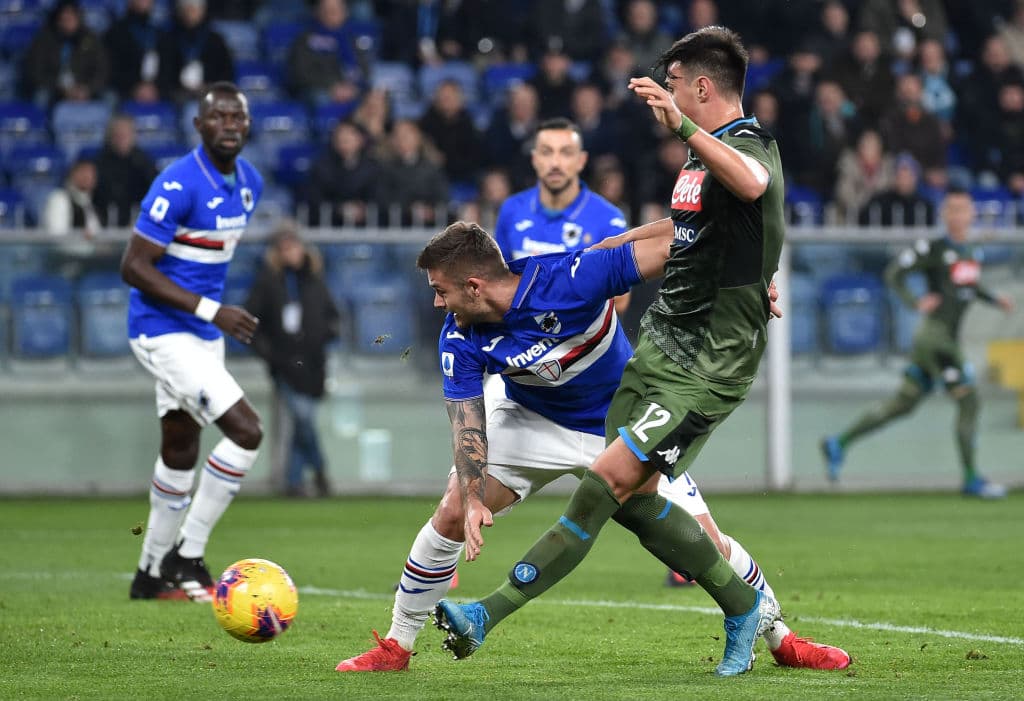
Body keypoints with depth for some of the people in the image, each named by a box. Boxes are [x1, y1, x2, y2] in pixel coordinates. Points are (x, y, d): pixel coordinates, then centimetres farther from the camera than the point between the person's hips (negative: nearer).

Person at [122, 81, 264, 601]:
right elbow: (133, 266, -21)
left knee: (180, 452, 17)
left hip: (202, 333, 9)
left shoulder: (249, 182, 6)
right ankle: (186, 557, -7)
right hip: (165, 333, -9)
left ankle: (153, 572, 31)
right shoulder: (179, 185, -21)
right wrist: (210, 310, -25)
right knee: (246, 431, -17)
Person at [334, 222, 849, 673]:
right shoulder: (460, 339, -21)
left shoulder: (568, 280, -33)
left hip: (622, 425, -2)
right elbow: (468, 425, -19)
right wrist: (473, 500, -34)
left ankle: (780, 639, 18)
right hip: (532, 420, 2)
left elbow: (670, 248, -29)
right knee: (451, 516, -12)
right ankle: (396, 646, 5)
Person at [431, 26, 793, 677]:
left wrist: (683, 127, -55)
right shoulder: (703, 157, 15)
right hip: (660, 342, 10)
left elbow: (751, 184, -41)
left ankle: (491, 614, -15)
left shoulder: (753, 147, -14)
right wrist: (603, 249, 44)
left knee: (611, 480, -14)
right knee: (634, 497, 4)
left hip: (708, 366, -10)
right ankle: (747, 607, 17)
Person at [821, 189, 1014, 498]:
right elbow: (894, 273, -10)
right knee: (968, 401, -10)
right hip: (935, 336, -9)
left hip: (949, 340, 9)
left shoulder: (970, 253, 13)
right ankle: (971, 478, -3)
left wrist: (995, 299, 15)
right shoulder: (934, 248, -11)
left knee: (903, 403, 12)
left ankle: (839, 443, 20)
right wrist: (915, 302, -21)